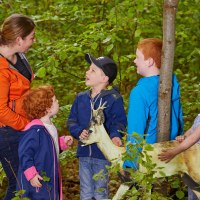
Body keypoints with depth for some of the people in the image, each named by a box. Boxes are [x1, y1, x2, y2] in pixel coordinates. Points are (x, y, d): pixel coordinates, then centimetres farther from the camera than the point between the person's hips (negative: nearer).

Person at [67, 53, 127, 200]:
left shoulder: (114, 99, -9)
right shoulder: (81, 98, 7)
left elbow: (119, 122, -12)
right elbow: (71, 121, 10)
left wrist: (115, 136, -32)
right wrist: (79, 132, -10)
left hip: (103, 154, -5)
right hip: (84, 153, 5)